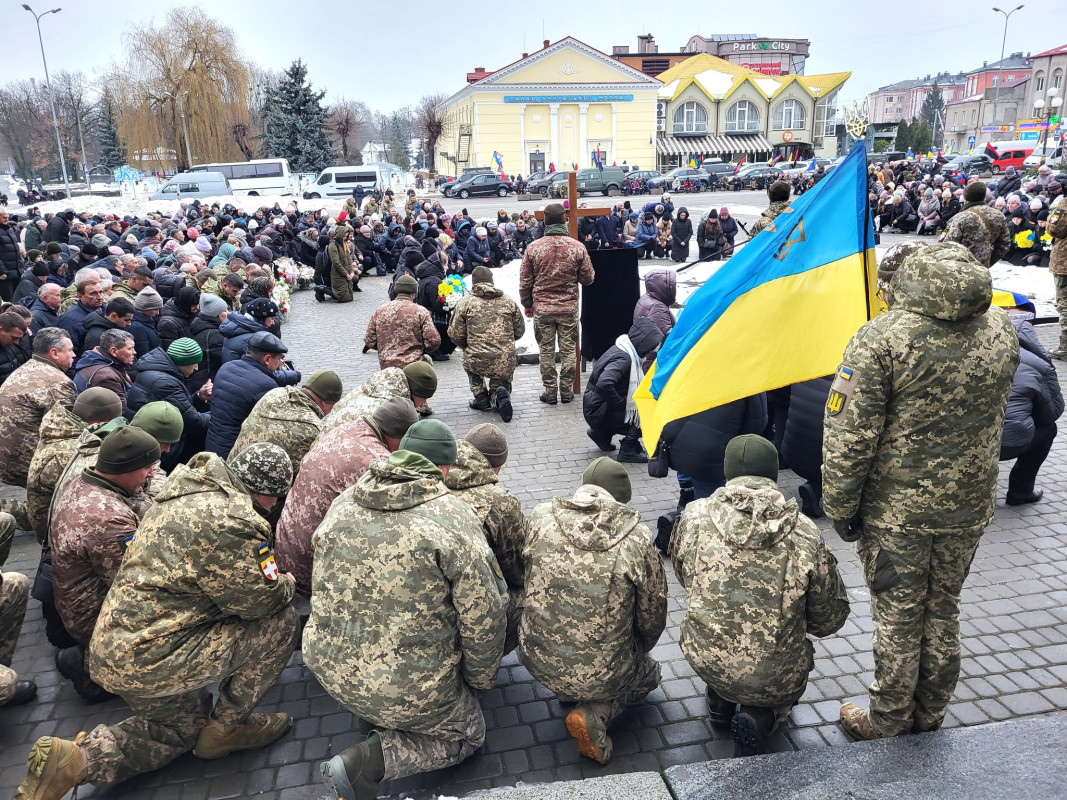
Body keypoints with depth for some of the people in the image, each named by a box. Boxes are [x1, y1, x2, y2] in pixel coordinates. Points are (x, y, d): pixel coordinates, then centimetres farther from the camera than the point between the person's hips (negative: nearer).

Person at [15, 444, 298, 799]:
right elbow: (261, 600, -14)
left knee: (185, 726, 30)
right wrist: (286, 583, 6)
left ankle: (76, 760, 13)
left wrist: (267, 576, 15)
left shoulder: (185, 493, 7)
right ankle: (226, 728, 10)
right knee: (280, 623, -4)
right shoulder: (231, 520, -23)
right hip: (150, 660, -10)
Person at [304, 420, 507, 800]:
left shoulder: (344, 501, -1)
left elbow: (323, 588, 12)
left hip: (328, 668, 7)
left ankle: (374, 719, 16)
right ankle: (371, 761, -1)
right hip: (405, 687, -7)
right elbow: (484, 618, -12)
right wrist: (480, 680, 7)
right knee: (467, 733, 18)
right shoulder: (454, 517, -17)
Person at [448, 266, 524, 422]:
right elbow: (520, 331, 14)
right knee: (501, 384, 29)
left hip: (478, 362, -1)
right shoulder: (509, 301, 9)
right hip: (506, 363, 1)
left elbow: (455, 335, 2)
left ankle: (481, 398, 21)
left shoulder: (465, 303, 2)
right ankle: (497, 396, -8)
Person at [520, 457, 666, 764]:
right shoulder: (637, 540, -15)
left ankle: (566, 692, 21)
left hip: (536, 662, 5)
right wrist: (639, 651, 20)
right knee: (648, 673, 28)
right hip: (601, 676, -4)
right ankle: (594, 716, 3)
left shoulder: (542, 517, -9)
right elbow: (653, 616, -3)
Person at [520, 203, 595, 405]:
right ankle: (566, 390, 15)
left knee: (546, 350, 9)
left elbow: (525, 282, 0)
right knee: (568, 350, 10)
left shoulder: (533, 248, -5)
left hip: (542, 308, 0)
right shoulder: (577, 247, -7)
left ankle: (550, 392, 13)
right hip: (569, 308, 0)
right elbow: (588, 278, 1)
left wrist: (527, 305, 14)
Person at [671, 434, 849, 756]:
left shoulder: (695, 517, -9)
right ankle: (761, 719, 6)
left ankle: (720, 703, 23)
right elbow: (830, 618, -1)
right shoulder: (805, 534, -12)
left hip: (706, 663, 2)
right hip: (775, 680, -2)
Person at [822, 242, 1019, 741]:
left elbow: (849, 435, -19)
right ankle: (929, 717, 37)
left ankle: (887, 724, 28)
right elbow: (994, 414, 13)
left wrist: (840, 506, -9)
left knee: (897, 617, 10)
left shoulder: (881, 339, -21)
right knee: (943, 610, 20)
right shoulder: (1002, 331, -2)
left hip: (897, 511, -5)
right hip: (970, 505, 5)